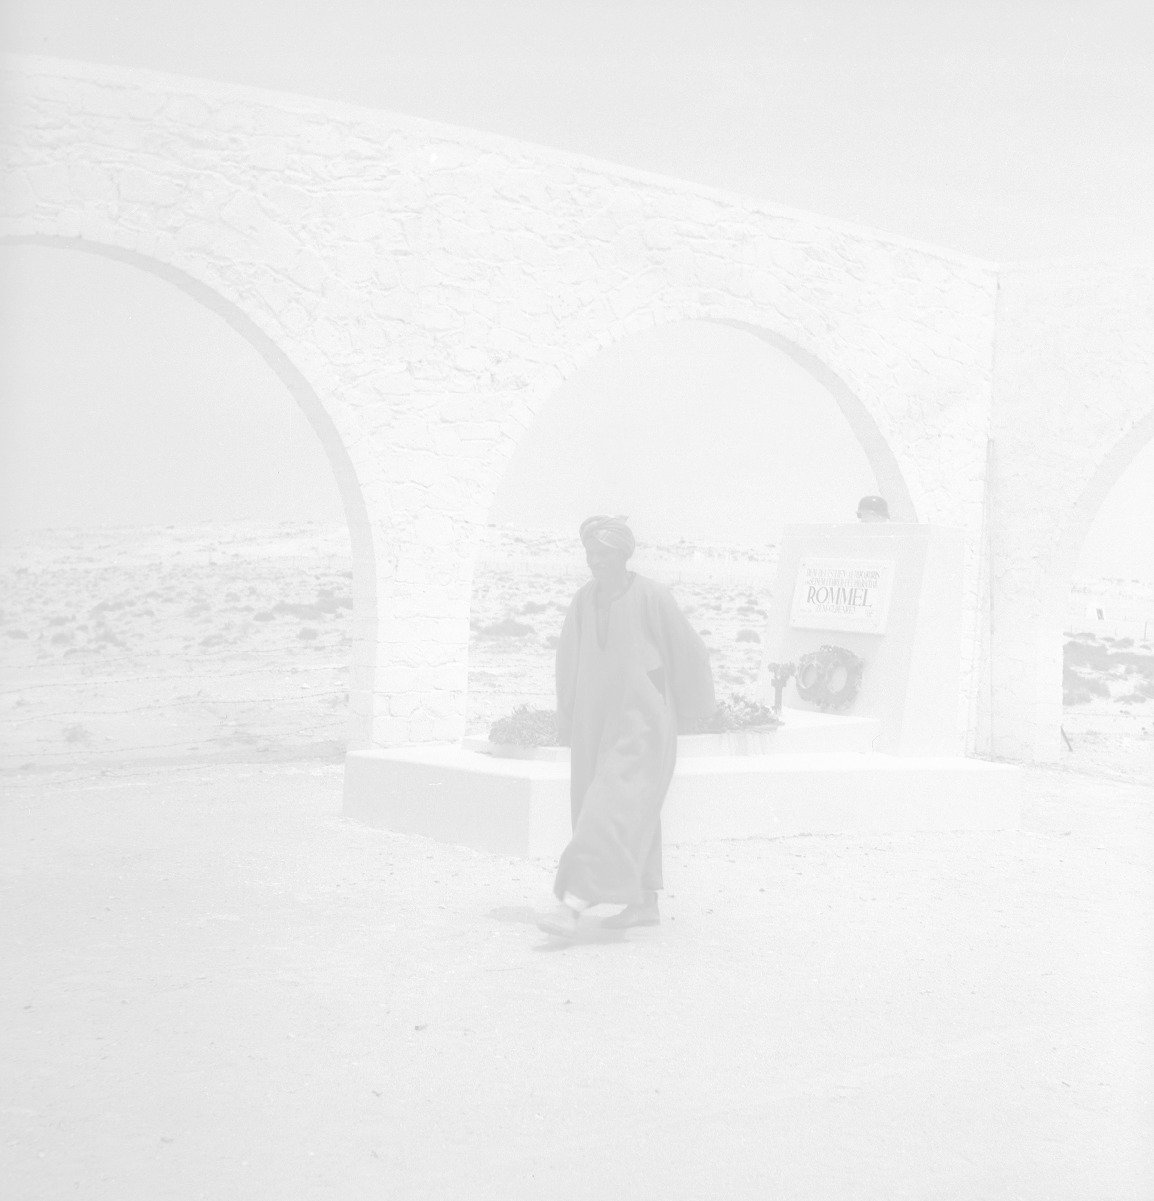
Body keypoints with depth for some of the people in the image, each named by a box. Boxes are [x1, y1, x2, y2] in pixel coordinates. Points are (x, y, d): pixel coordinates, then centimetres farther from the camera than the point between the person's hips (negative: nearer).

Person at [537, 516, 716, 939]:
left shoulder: (651, 597, -11)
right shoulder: (584, 602, 5)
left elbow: (690, 654, -1)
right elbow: (569, 662, 15)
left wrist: (683, 711, 9)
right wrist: (568, 724, 11)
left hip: (640, 720, -6)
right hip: (596, 720, 6)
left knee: (613, 806, -15)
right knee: (631, 811, 13)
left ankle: (574, 903, -24)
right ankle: (645, 903, 24)